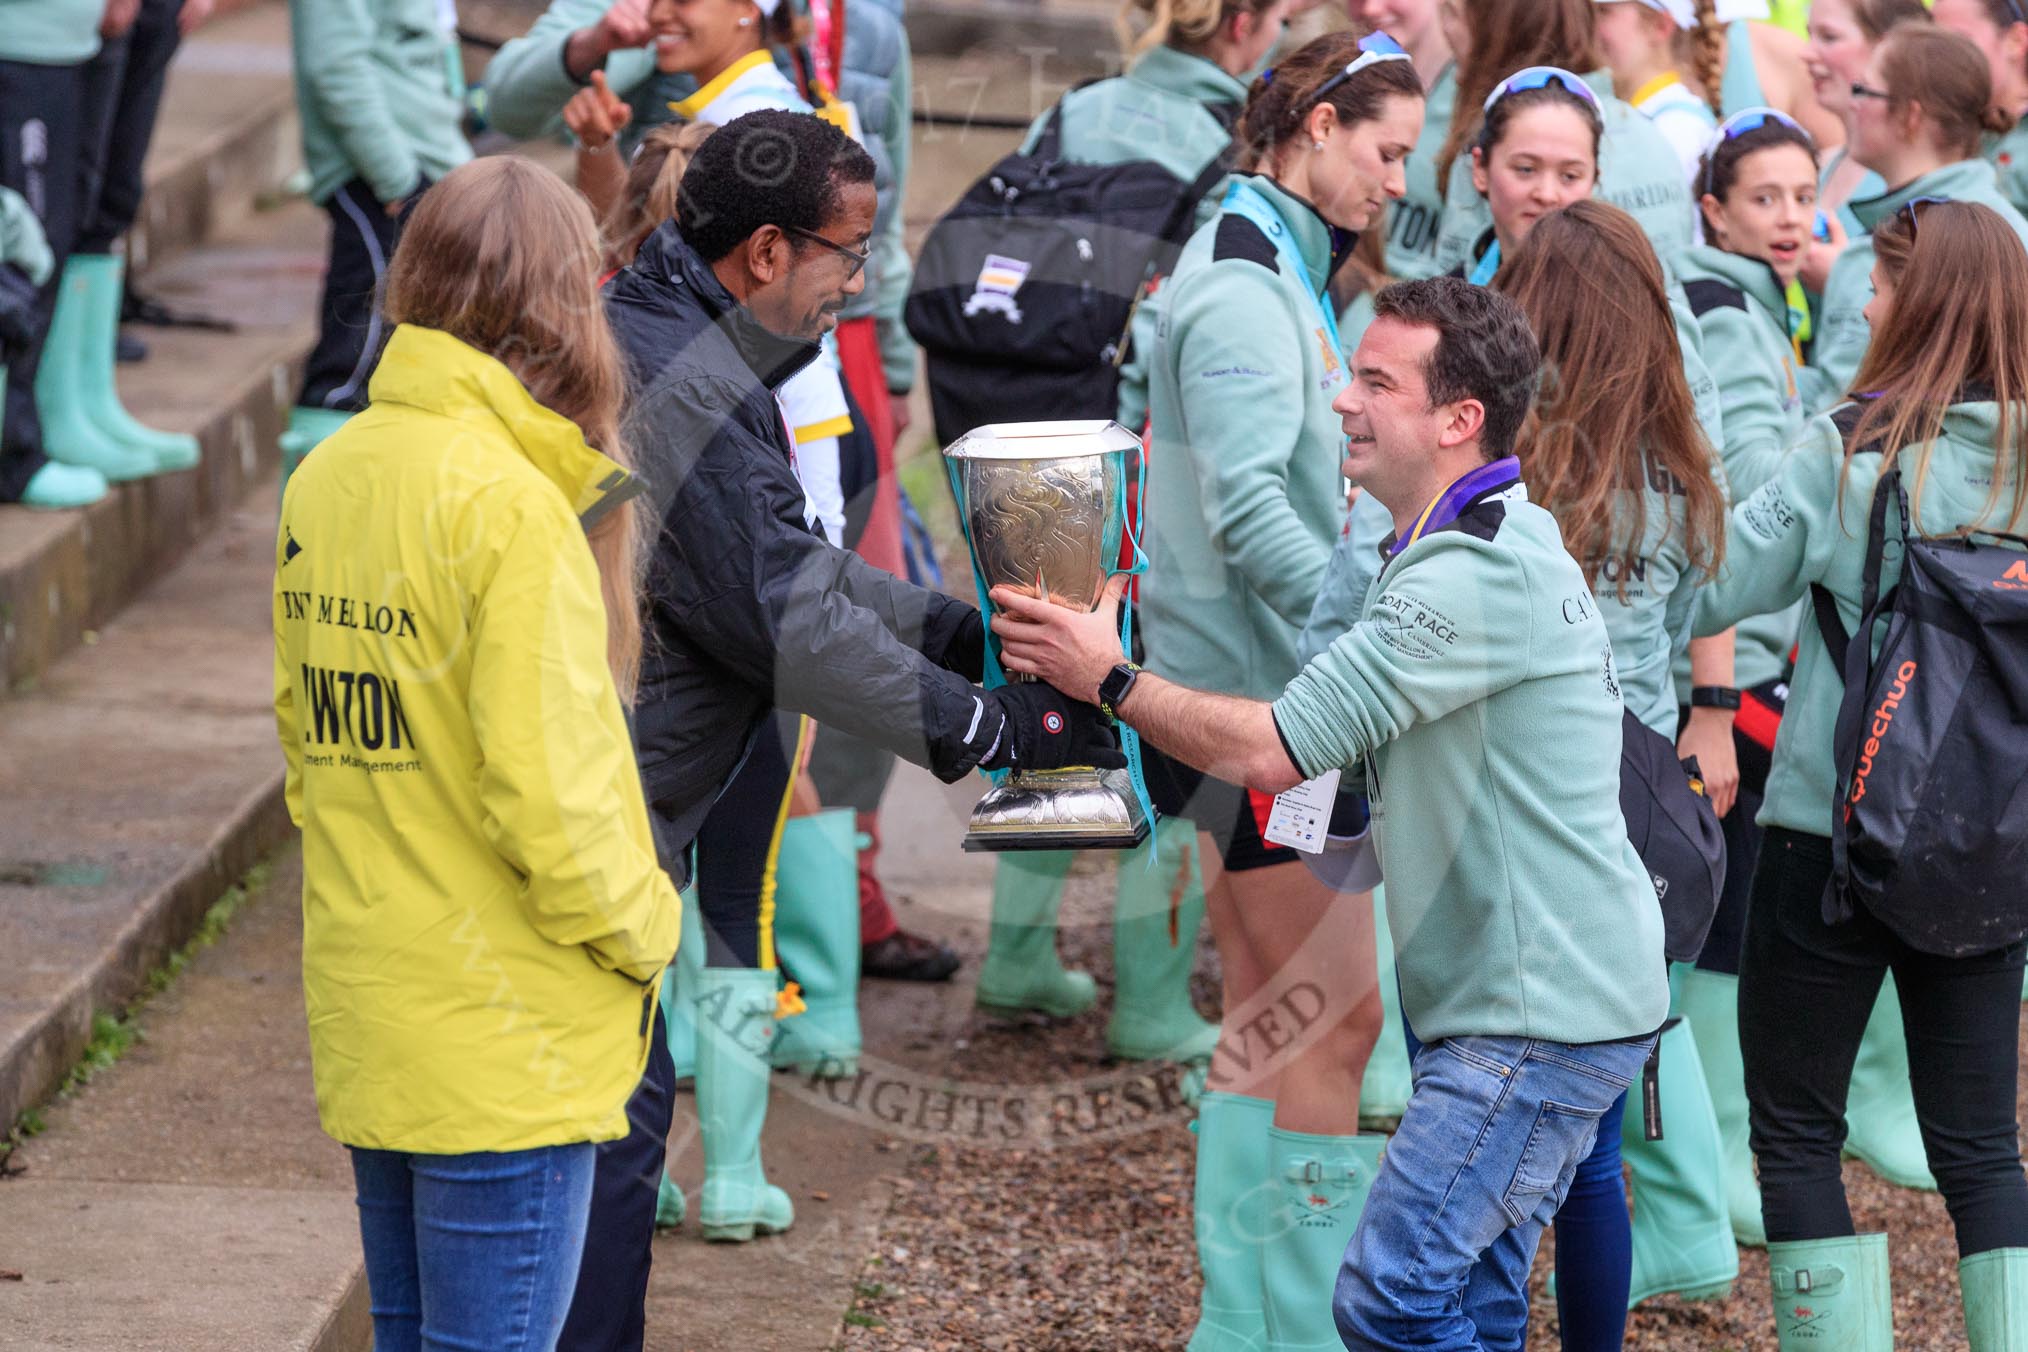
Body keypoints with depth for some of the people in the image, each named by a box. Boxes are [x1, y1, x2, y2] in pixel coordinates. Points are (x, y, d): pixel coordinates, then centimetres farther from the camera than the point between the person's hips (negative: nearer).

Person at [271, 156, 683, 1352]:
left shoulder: (327, 479, 6)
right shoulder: (509, 502, -18)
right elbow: (549, 789, -20)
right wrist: (644, 930, -5)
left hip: (366, 1020, 8)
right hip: (503, 1044, -8)